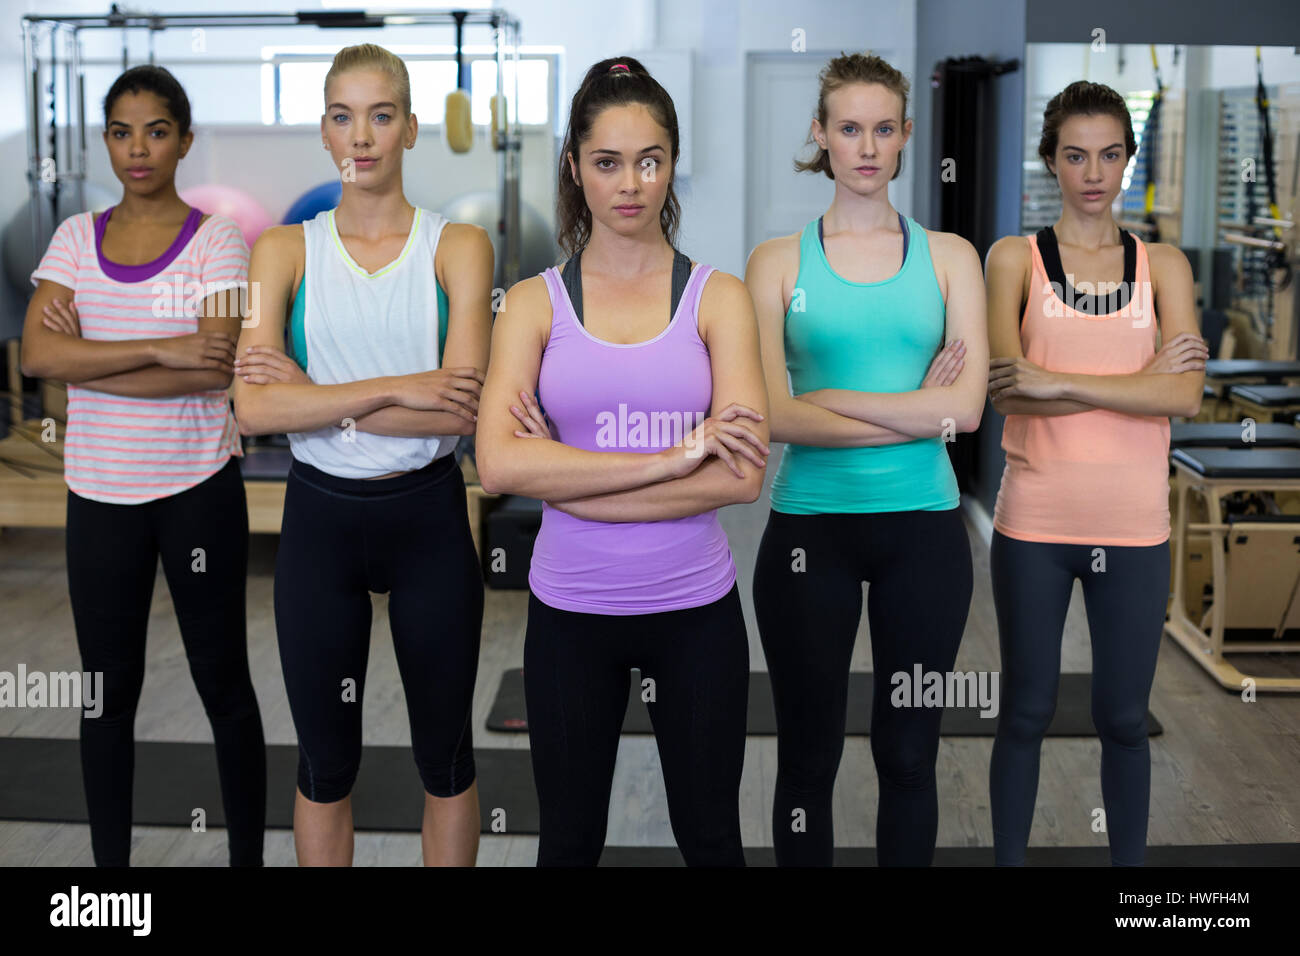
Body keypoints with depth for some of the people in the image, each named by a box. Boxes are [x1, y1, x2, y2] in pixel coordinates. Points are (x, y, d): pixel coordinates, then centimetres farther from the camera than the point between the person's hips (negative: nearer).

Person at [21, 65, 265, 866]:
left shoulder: (217, 240, -4)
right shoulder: (77, 237, 5)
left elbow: (213, 369, -17)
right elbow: (38, 354, -10)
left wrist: (87, 354, -13)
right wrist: (163, 350, -20)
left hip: (199, 490, -3)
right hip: (101, 495, 3)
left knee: (223, 681, 8)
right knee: (109, 689, 10)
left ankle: (248, 854, 21)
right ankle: (110, 860, 23)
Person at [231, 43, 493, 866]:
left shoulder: (458, 246, -2)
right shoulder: (286, 250, 1)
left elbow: (462, 409, -15)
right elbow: (254, 408, -13)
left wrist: (309, 392, -15)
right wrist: (395, 389, -20)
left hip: (428, 515, -1)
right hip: (320, 516, 1)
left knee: (445, 750, 13)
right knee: (326, 759, 12)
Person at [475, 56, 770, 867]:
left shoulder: (717, 297, -1)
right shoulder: (535, 303, -1)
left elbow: (742, 475, -13)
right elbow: (500, 464, -16)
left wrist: (569, 481, -15)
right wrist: (673, 458, -20)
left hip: (695, 605, 0)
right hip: (572, 609, 0)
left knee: (710, 835, 14)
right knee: (570, 837, 15)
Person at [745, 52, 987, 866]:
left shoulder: (949, 257, 6)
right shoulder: (779, 261, 3)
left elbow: (968, 407, -7)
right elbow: (771, 414, -10)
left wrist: (829, 400, -11)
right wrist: (919, 414, -12)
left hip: (923, 525, 1)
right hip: (810, 525, -1)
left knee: (909, 753, 10)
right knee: (809, 753, 7)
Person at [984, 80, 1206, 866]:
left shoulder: (1163, 266, 6)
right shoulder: (1016, 258, 2)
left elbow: (1185, 395, -9)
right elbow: (1007, 386, -12)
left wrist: (1057, 381, -16)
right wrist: (1143, 377, -13)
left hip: (1134, 525, 1)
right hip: (1035, 519, -1)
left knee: (1124, 717, 10)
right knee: (1027, 712, 8)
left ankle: (1130, 859, 24)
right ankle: (1009, 855, 22)